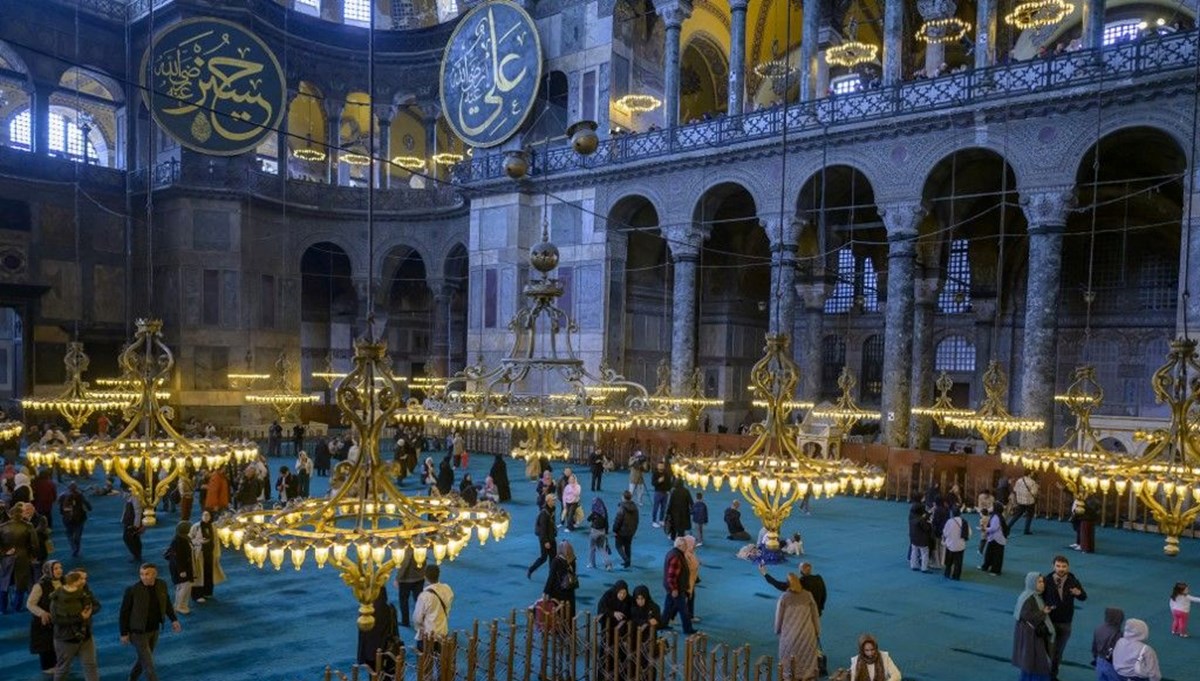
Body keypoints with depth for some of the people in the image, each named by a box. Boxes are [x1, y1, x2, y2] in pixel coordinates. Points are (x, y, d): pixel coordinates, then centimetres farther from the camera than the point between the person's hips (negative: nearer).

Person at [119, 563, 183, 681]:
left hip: (154, 630, 5)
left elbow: (167, 603, 9)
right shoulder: (132, 590, -21)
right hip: (138, 632, -5)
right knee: (148, 664, -2)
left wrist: (174, 619, 5)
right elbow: (124, 612, -12)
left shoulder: (161, 585, -8)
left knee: (143, 659, 21)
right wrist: (124, 633, -10)